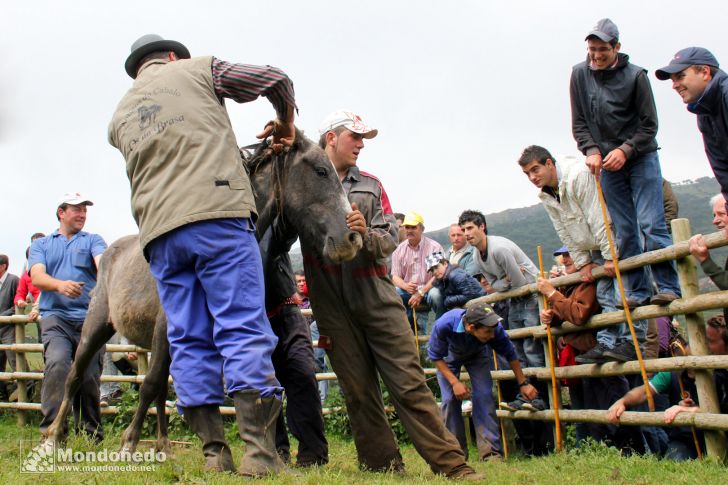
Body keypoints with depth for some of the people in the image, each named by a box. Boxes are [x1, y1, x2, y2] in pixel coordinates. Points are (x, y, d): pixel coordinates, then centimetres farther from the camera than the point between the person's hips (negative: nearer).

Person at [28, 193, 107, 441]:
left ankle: (93, 434, 10)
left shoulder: (93, 240, 18)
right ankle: (52, 429, -25)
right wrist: (60, 285, -22)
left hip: (90, 317, 1)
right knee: (57, 363, -25)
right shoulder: (41, 245, 20)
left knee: (90, 376, -5)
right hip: (56, 316, 0)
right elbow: (37, 277, 1)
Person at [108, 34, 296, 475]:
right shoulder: (196, 69, 15)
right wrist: (286, 125, 29)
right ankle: (260, 451, -16)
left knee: (190, 341, 6)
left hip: (159, 231, 5)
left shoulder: (120, 117, 27)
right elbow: (275, 80, 12)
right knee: (244, 329, -8)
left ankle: (215, 452, 3)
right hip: (217, 213, -4)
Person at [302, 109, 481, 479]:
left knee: (409, 383, -2)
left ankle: (450, 463, -2)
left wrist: (366, 234, -13)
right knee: (358, 390, 2)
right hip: (333, 305, -2)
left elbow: (391, 238, 7)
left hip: (377, 294, 2)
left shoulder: (370, 186, 16)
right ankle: (383, 464, 11)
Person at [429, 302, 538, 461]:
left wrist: (523, 383, -7)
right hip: (449, 357, -1)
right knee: (450, 399, -14)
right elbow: (436, 357, -24)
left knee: (483, 397, -15)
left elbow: (510, 354, -14)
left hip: (477, 355, 1)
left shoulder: (494, 328, -36)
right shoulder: (443, 325, -43)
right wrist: (454, 382, -31)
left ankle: (491, 452, -12)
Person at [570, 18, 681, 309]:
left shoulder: (635, 76, -8)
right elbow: (578, 124, 4)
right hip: (607, 164, 3)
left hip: (641, 158, -3)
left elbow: (649, 125, -5)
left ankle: (668, 287, -6)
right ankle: (638, 292, 7)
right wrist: (592, 151, -11)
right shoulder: (579, 75, 0)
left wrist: (625, 150, -18)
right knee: (624, 233, 3)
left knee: (651, 225, -10)